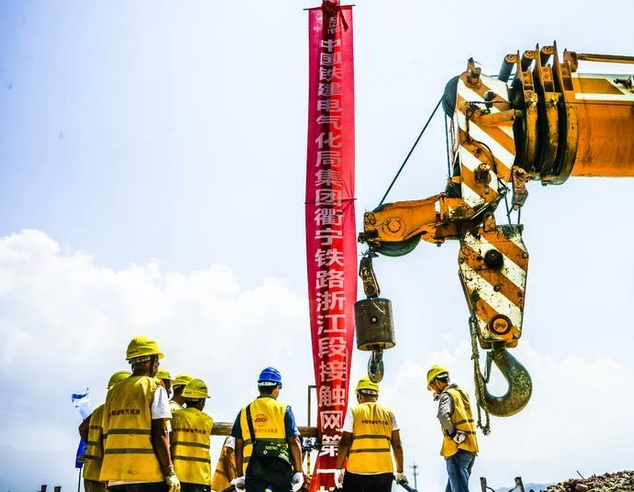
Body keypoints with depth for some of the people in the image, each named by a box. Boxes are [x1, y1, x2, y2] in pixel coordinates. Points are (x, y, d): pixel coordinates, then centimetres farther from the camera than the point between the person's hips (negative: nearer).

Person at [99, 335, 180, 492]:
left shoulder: (114, 391, 16)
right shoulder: (154, 387, -2)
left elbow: (107, 435, 15)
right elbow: (160, 433, -10)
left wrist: (108, 477, 19)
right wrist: (169, 472, -8)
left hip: (115, 475, 6)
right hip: (146, 474, -6)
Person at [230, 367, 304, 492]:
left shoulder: (244, 412, 8)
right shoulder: (284, 410, -1)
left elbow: (239, 447, 8)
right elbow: (294, 442, -4)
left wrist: (240, 475, 13)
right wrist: (299, 470, 3)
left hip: (254, 468, 2)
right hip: (280, 466, -2)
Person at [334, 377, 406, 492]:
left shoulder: (354, 411, 0)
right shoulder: (389, 413, 8)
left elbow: (345, 443, -5)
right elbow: (397, 445, 8)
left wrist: (338, 469, 2)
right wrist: (400, 471, 17)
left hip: (357, 471, -2)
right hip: (384, 471, 3)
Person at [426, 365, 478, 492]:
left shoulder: (447, 395, -10)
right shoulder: (462, 393, 16)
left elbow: (443, 416, -31)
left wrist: (452, 432, -15)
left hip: (458, 449, -9)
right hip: (470, 448, 9)